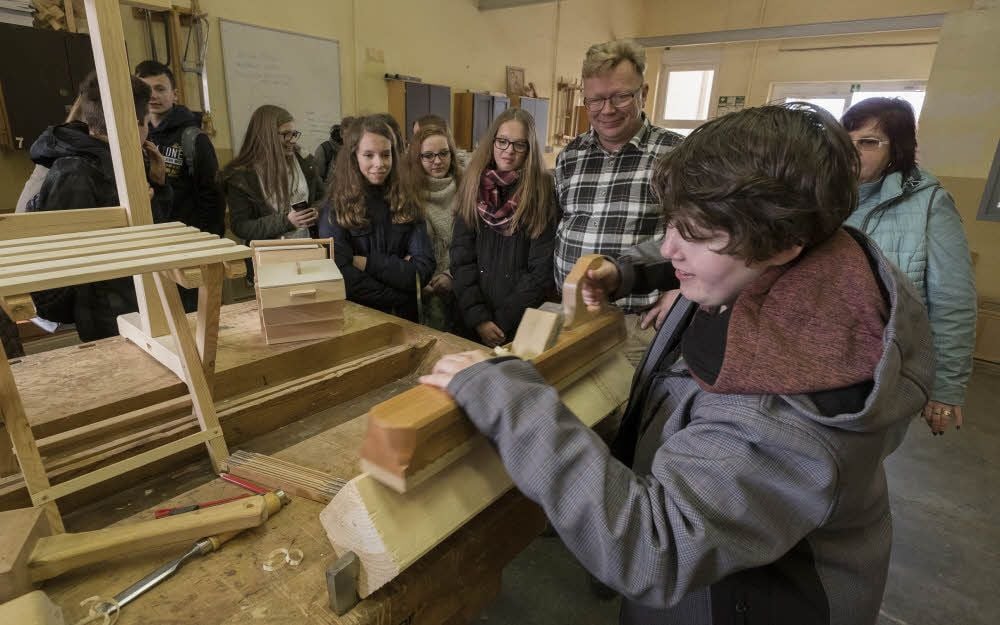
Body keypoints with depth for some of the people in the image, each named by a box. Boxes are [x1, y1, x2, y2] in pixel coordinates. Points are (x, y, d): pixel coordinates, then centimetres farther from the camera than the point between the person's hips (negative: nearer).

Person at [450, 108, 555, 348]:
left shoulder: (543, 192, -7)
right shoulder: (473, 186, 2)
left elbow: (543, 269, -10)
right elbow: (461, 258, -2)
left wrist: (504, 322, -14)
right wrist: (478, 317, -11)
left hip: (524, 323, -3)